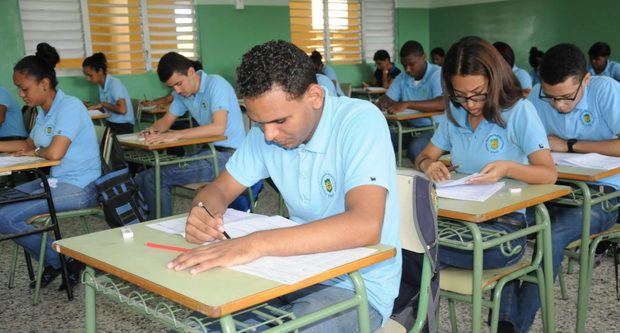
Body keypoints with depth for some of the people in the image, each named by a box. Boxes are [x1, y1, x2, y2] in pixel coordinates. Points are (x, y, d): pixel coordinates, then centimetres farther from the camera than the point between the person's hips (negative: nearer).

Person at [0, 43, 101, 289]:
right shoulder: (44, 111, 11)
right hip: (57, 181, 10)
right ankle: (53, 261, 13)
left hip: (79, 187, -10)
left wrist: (35, 152, -6)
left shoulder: (69, 107, -17)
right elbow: (29, 145, 28)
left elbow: (55, 153, -27)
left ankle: (61, 262, 1)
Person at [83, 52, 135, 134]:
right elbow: (108, 108, 13)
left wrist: (102, 104, -14)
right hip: (111, 124, 7)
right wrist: (90, 106, 0)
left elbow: (122, 109, -23)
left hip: (123, 126, -7)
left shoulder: (114, 83, -14)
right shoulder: (101, 85, 9)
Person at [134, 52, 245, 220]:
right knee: (143, 178, 0)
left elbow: (218, 127, -27)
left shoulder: (216, 84, -14)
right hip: (208, 151, 9)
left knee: (154, 178, -15)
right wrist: (154, 129, -5)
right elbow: (167, 120, 19)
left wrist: (177, 135, -30)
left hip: (228, 154, -9)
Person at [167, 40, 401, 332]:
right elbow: (219, 190, 7)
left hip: (358, 285, -5)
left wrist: (257, 243, -41)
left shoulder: (361, 121, -21)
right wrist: (203, 212, -18)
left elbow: (365, 226, -34)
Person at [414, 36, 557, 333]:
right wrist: (429, 165, -10)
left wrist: (509, 168, -29)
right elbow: (424, 157, 16)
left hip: (506, 216, -3)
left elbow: (549, 174, -8)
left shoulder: (520, 111, -4)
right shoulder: (455, 113, 10)